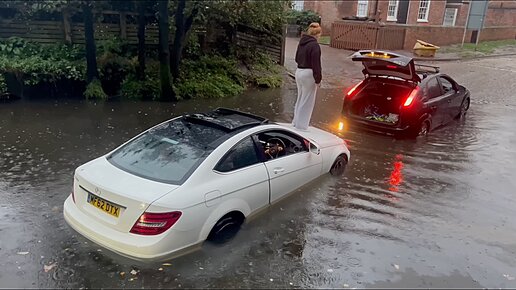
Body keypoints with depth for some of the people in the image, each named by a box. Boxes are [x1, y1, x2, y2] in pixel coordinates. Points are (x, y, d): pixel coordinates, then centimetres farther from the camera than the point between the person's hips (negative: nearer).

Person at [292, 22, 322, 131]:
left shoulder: (301, 43, 9)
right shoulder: (314, 45, -15)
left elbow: (297, 58, 19)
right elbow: (316, 64, -17)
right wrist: (318, 79, -13)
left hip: (298, 72, 8)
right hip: (308, 74, -8)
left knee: (300, 98, 20)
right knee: (307, 101, 2)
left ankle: (296, 121, 30)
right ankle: (301, 125, 7)